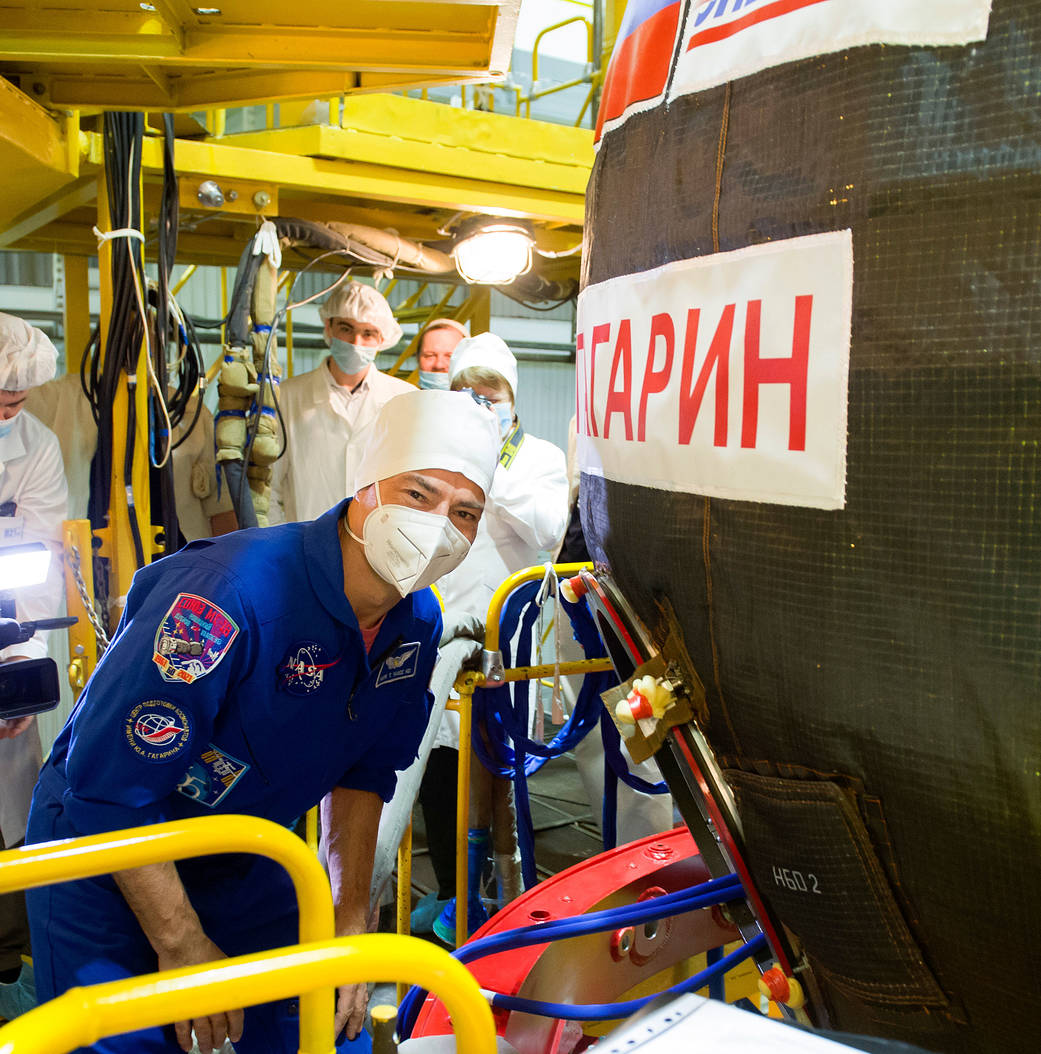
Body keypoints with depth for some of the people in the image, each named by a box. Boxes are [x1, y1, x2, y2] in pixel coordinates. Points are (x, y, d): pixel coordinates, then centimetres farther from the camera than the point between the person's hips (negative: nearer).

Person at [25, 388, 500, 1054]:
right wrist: (182, 946, -19)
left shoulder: (416, 625, -9)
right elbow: (110, 785, -28)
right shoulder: (232, 594, -33)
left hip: (240, 862, 6)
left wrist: (350, 919, 2)